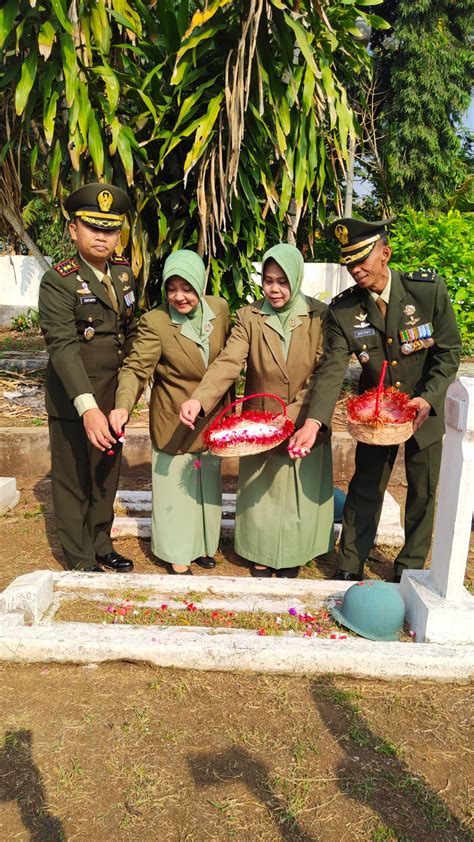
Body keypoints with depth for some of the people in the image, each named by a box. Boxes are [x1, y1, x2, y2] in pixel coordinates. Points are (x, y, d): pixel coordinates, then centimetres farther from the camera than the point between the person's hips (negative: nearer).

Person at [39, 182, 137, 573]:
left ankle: (101, 546, 37)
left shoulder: (123, 273, 5)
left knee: (107, 478, 18)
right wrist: (88, 408, -37)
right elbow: (63, 347, -26)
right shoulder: (59, 281, -16)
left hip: (113, 398, 6)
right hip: (73, 402, -6)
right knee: (74, 482, 8)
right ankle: (81, 562, 25)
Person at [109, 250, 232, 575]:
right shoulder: (155, 321, -19)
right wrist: (123, 405, -40)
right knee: (175, 486, 5)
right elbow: (137, 368, -23)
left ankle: (203, 545, 38)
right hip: (173, 422, -5)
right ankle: (178, 556, 23)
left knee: (208, 484, 18)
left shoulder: (220, 308, -6)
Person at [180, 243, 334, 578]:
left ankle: (292, 560, 31)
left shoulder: (320, 316, -8)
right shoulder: (249, 317, -4)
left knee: (300, 495, 10)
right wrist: (199, 399, -34)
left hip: (305, 428, 0)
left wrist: (292, 416, -23)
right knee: (260, 495, 12)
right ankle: (261, 557, 32)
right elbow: (227, 363, -17)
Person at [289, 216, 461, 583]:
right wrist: (313, 421, -34)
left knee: (423, 491, 12)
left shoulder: (429, 289, -18)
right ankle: (350, 567, 24)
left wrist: (428, 398, -25)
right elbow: (333, 368, -21)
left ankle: (411, 564, 32)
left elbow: (449, 352, -11)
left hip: (425, 409, 0)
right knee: (365, 489, 8)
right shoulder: (343, 309, -15)